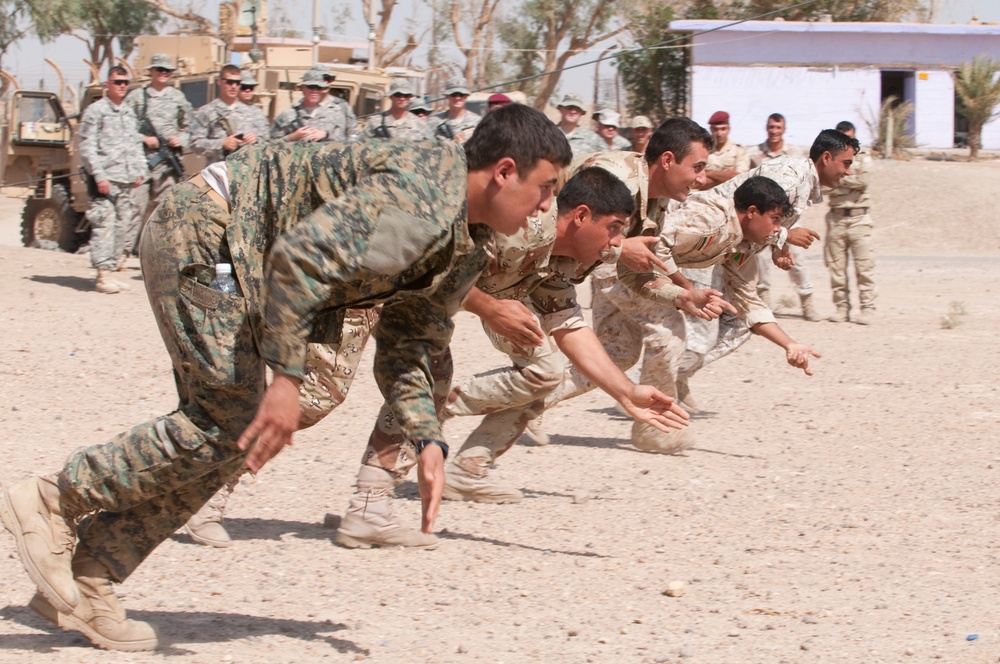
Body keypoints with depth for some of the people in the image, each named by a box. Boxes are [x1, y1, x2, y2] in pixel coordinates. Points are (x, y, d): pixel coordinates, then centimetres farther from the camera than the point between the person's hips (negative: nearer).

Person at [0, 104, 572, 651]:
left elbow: (408, 347, 14)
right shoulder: (420, 196, -26)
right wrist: (288, 380, -30)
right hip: (203, 233, -10)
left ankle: (87, 575, 12)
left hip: (228, 256, 10)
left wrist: (429, 444, 1)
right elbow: (300, 256, -33)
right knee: (228, 423, -14)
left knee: (227, 440, 8)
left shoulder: (469, 250, 8)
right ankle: (53, 500, -5)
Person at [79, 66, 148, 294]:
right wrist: (99, 175, -15)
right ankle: (103, 275, -11)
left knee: (127, 224, 4)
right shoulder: (96, 110, -2)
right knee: (104, 225, -10)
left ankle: (113, 267, 11)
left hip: (128, 181, 7)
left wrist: (141, 171, 11)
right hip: (106, 179, -7)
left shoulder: (129, 112, 19)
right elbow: (87, 146, -7)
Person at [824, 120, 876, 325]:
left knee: (864, 265, -7)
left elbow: (864, 181, -8)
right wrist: (850, 181, -7)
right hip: (836, 217, 2)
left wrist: (839, 179, -2)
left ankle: (867, 309, -7)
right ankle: (841, 308, 8)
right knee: (836, 266, 1)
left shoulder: (863, 159, 9)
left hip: (859, 217, -2)